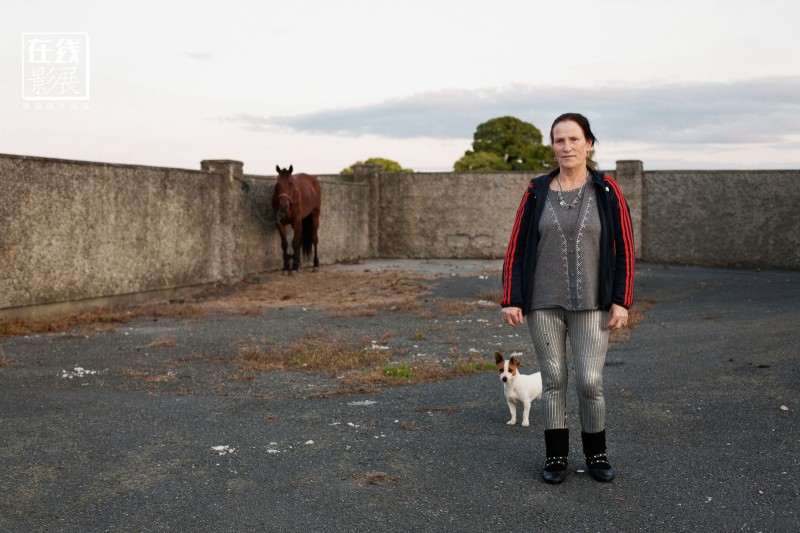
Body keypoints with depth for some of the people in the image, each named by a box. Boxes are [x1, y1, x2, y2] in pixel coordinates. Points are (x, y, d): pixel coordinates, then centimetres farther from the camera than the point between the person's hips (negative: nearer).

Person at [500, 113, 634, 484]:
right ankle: (556, 455, 21)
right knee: (553, 380, 7)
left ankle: (596, 453, 20)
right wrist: (510, 299, -2)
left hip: (591, 305, -1)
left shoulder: (606, 190, -2)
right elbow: (517, 247, 2)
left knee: (590, 382, -3)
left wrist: (621, 301, -7)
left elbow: (624, 247, -2)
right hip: (544, 303, 1)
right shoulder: (537, 192, 1)